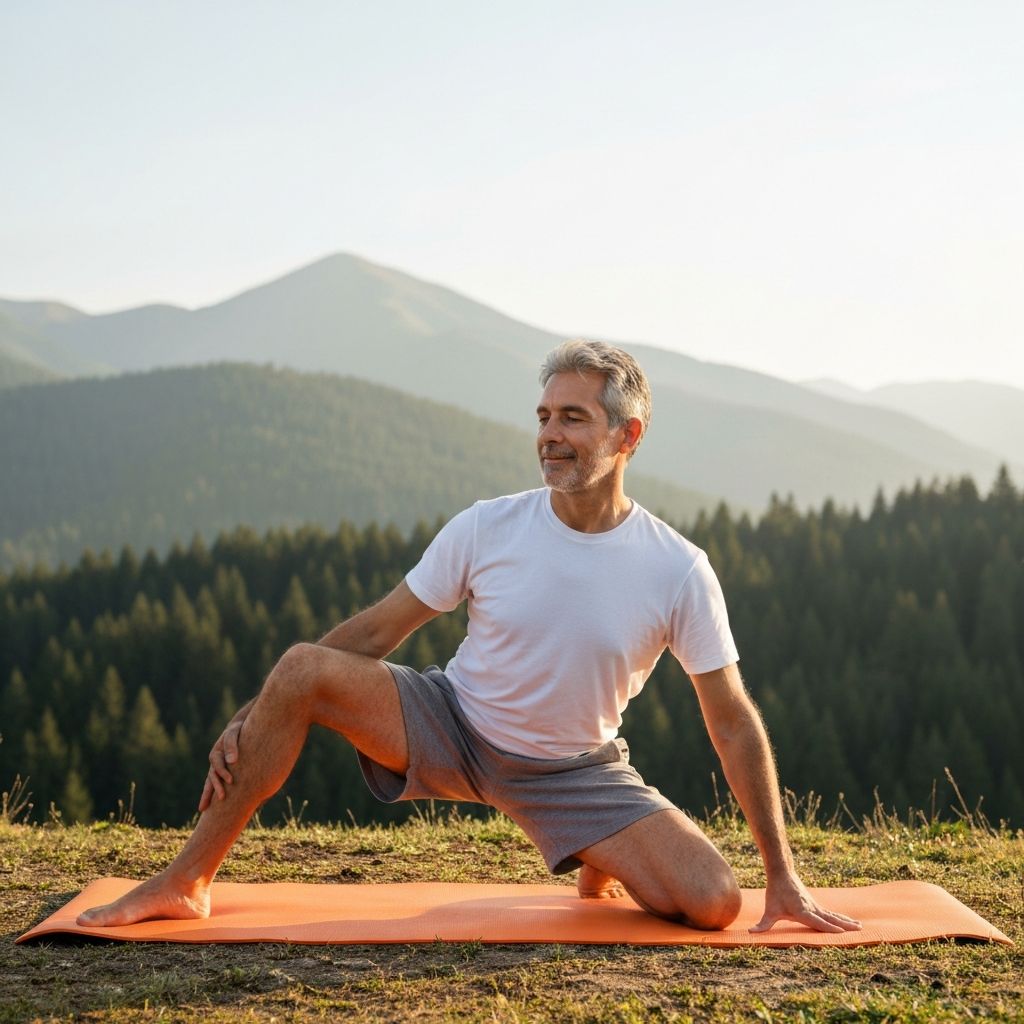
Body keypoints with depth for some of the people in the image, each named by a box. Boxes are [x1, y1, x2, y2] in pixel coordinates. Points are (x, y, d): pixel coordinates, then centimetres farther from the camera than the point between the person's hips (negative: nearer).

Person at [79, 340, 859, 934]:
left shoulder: (679, 571, -17)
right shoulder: (486, 530, -15)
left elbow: (735, 722, -11)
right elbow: (376, 632, -6)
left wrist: (784, 877, -10)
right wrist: (251, 719, -9)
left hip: (575, 770, 0)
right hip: (451, 726, 0)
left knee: (715, 903, -21)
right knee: (302, 670, -26)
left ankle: (603, 866, 16)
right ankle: (186, 885, -12)